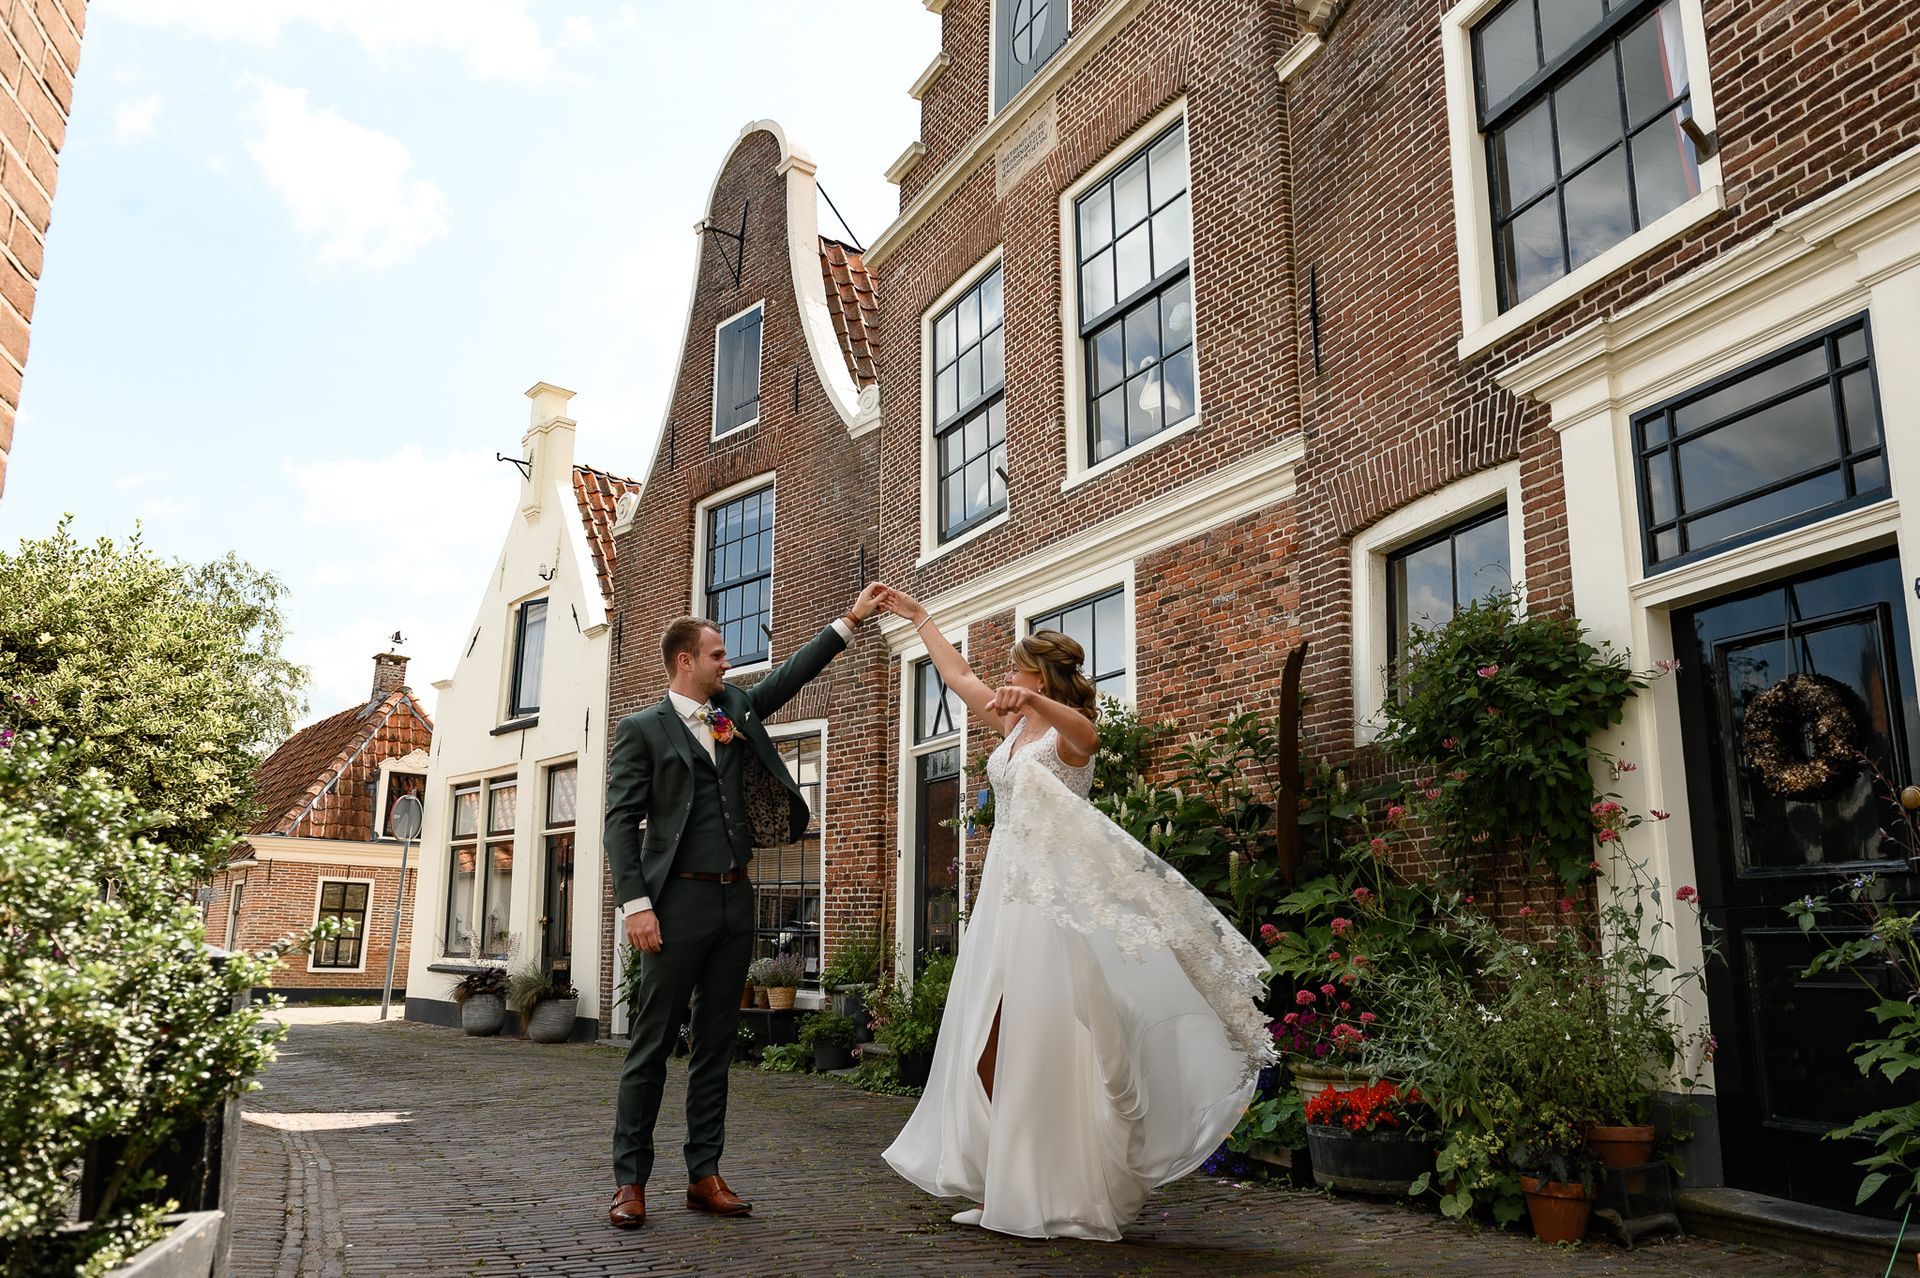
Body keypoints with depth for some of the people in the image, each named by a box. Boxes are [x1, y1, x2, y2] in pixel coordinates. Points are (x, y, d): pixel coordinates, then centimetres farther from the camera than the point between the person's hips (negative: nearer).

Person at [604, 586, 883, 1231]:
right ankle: (630, 1180, 9)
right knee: (652, 1045, 0)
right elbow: (621, 821, -6)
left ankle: (704, 1175, 17)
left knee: (716, 1044, 10)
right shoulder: (641, 729, -1)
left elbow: (790, 674, 19)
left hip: (736, 899, 6)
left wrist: (850, 620, 13)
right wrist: (636, 903, -15)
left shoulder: (736, 707, 16)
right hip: (678, 900, -6)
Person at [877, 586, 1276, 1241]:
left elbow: (1086, 736, -34)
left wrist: (1033, 699, -52)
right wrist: (918, 616, 32)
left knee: (1043, 1040, -7)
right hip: (1003, 891, 8)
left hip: (1050, 894, -8)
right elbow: (958, 675, 25)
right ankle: (1001, 1182, 17)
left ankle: (1055, 1193, 2)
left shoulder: (1065, 732, -8)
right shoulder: (1014, 725, 14)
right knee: (987, 1039, 8)